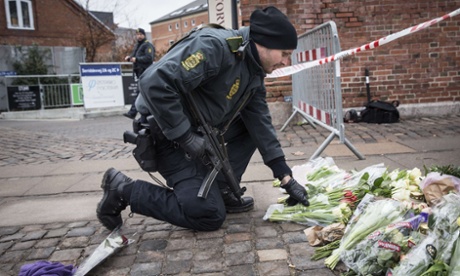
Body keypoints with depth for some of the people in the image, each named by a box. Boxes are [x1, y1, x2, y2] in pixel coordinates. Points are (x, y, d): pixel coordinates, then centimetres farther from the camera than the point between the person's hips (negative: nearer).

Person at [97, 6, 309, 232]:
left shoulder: (254, 73, 4)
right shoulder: (214, 46, -25)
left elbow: (260, 123, 4)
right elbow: (155, 83, -33)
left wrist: (286, 177, 1)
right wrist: (186, 137, -27)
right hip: (166, 131, -9)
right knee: (209, 215, -12)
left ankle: (221, 191, 9)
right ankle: (124, 189, -1)